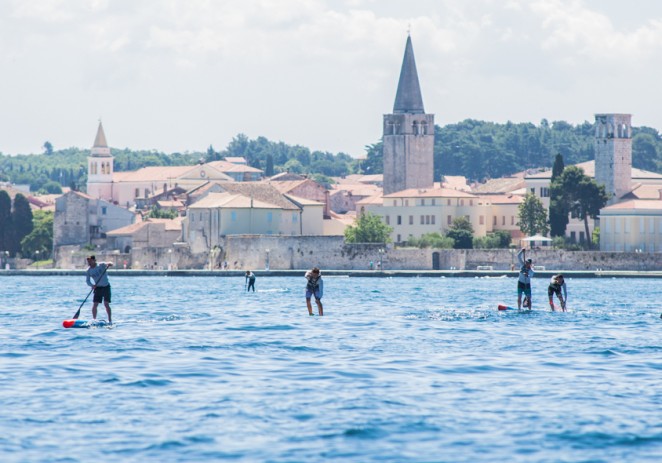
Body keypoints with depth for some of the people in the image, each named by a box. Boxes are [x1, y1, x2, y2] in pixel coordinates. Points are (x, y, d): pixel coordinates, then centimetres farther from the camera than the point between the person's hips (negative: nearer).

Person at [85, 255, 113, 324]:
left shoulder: (101, 265, -10)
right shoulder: (89, 271, -2)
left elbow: (110, 264, -20)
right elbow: (87, 281, -3)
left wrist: (109, 264, -44)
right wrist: (92, 285, -23)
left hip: (106, 287, -3)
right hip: (98, 287, 3)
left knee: (106, 304, -6)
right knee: (95, 305, -4)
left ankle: (110, 320, 4)